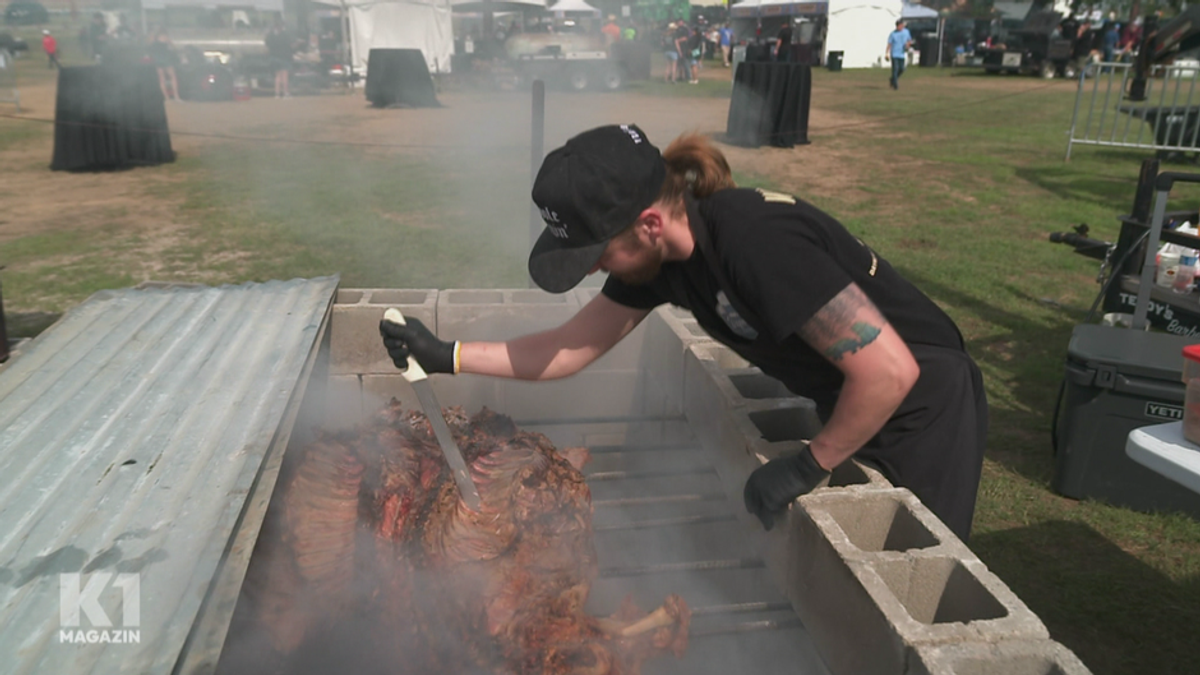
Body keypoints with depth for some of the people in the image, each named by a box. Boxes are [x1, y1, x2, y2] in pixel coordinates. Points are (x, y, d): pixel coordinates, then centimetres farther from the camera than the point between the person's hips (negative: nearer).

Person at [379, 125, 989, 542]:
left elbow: (890, 371, -34)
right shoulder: (656, 255, -9)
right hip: (847, 405, 7)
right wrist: (447, 355, -4)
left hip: (921, 409, -7)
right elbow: (572, 347, 0)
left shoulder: (755, 240, -35)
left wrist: (808, 466, -22)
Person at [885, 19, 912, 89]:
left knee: (901, 69, 2)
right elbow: (889, 44, -5)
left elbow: (910, 41, 18)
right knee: (895, 69, -8)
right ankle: (895, 84, -1)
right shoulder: (893, 34, -6)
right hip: (894, 54, -4)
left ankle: (892, 79, 25)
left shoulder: (906, 32, 6)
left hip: (901, 54, 4)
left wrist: (908, 44, -5)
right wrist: (886, 54, -13)